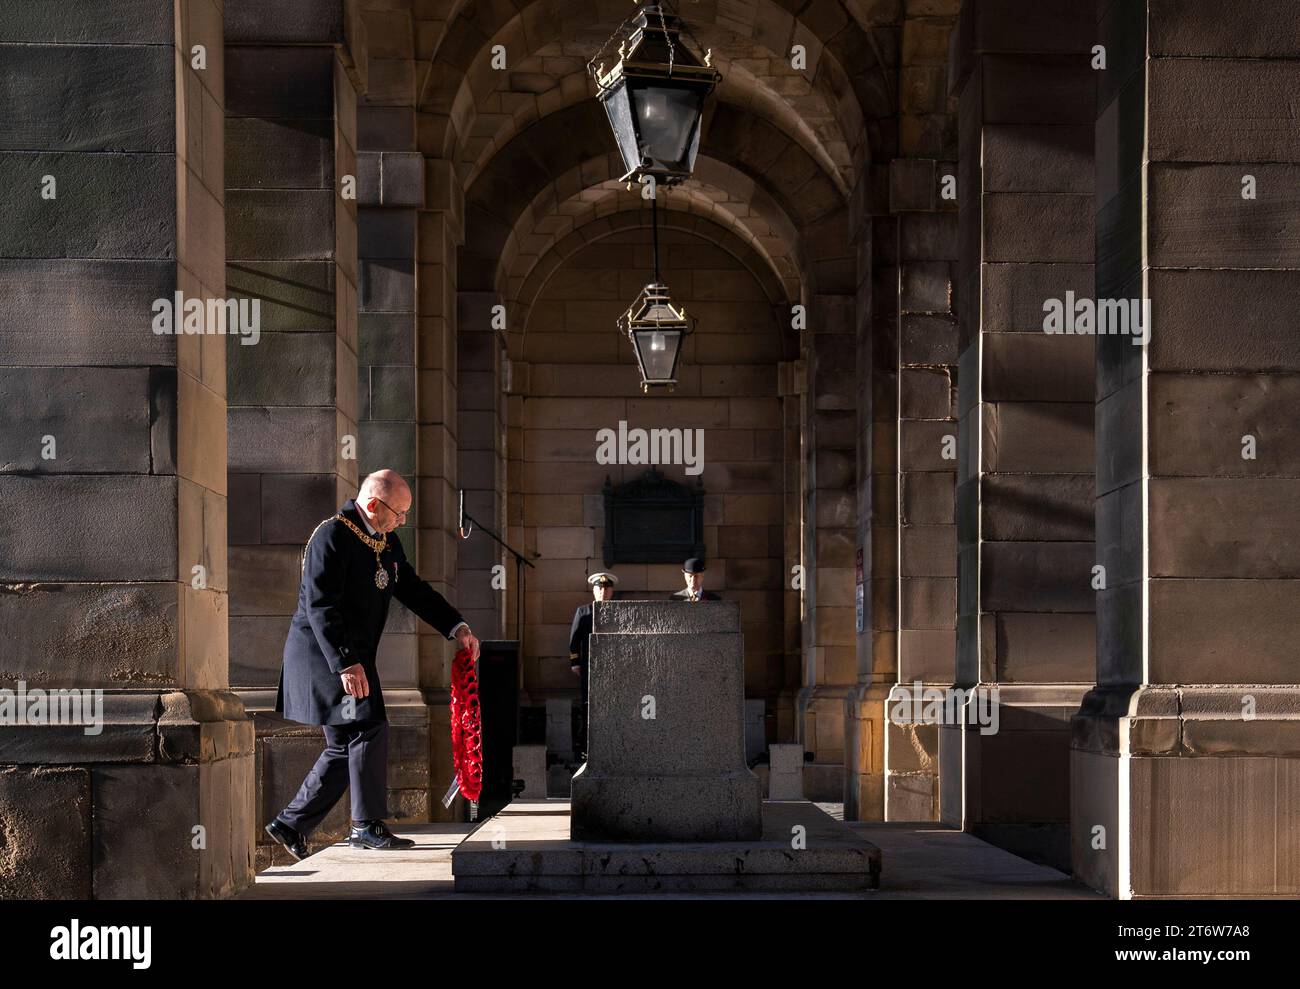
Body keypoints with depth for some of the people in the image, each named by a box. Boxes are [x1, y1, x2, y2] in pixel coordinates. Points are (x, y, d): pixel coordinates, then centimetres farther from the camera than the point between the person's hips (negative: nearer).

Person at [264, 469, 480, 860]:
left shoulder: (387, 542, 12)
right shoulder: (331, 536, -17)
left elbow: (413, 589, 20)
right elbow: (320, 606, -23)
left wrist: (457, 627, 8)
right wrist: (346, 663, -28)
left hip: (353, 656, 10)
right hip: (324, 653, -10)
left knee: (346, 747, 11)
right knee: (369, 728, -16)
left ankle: (290, 824, 18)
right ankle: (367, 826, -11)